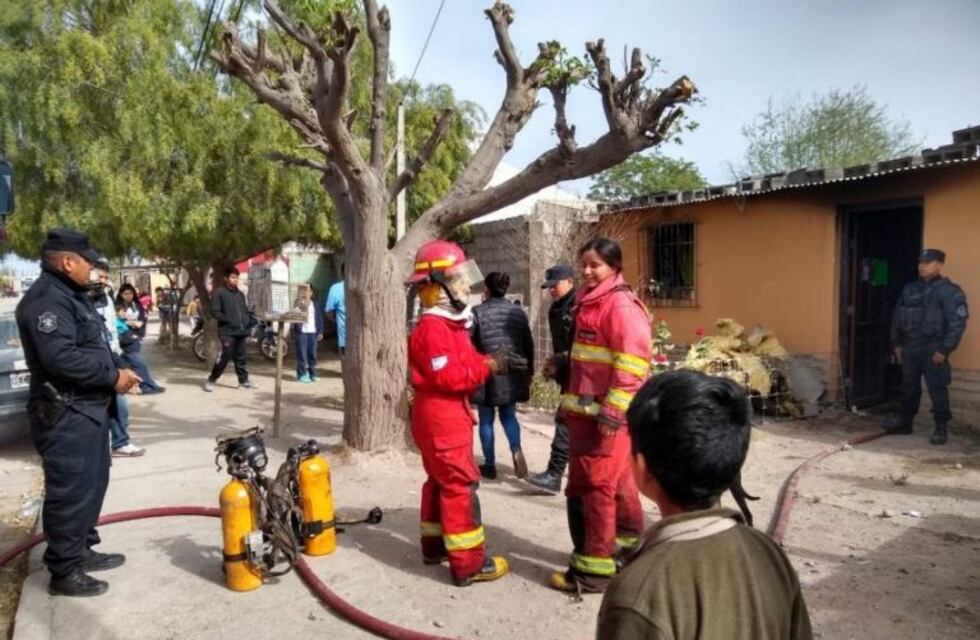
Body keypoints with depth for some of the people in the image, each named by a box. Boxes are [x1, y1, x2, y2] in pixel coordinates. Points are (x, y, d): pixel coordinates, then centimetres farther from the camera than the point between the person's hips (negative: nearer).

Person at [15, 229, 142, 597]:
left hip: (89, 409, 11)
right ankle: (64, 572, 10)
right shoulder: (46, 300, -18)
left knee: (92, 485, 20)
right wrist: (112, 376, -19)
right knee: (70, 493, -2)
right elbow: (61, 358, -29)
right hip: (65, 415, -11)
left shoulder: (72, 297, 17)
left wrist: (117, 370, 6)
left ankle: (82, 550, 34)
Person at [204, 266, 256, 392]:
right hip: (227, 332, -6)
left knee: (240, 358, 10)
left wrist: (248, 321, 9)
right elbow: (215, 312, -8)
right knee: (225, 357, -7)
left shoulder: (240, 294, 17)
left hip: (241, 331, 6)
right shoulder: (219, 293, -2)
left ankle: (244, 380, 16)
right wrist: (227, 320, -16)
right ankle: (211, 380, 6)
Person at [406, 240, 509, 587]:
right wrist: (485, 366, -22)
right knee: (460, 485, -6)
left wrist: (485, 362, -1)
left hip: (448, 415, 11)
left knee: (440, 481, 19)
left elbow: (463, 364, 15)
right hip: (441, 417, -11)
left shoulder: (451, 322, 13)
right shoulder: (433, 328, -20)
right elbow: (446, 376, -26)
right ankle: (468, 563, 2)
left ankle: (434, 545, 33)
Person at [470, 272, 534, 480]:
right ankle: (516, 449, -6)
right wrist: (528, 372, 20)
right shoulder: (519, 312, 5)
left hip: (486, 375, -3)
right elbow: (528, 345, 10)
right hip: (512, 375, 3)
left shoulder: (477, 312, -7)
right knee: (509, 415, 18)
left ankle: (489, 466, 15)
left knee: (486, 420, 10)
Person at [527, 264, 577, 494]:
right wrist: (554, 365, 9)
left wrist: (562, 360, -17)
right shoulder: (555, 310, 15)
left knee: (565, 420, -11)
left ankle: (554, 474, -9)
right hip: (567, 374, 9)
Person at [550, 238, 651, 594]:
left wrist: (612, 412, -22)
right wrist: (572, 403, 25)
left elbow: (632, 364, -21)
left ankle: (594, 567, 8)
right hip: (586, 409, 9)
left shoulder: (622, 306, -14)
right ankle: (630, 543, 35)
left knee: (592, 485, -3)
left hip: (606, 413, -9)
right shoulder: (589, 302, 16)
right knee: (616, 482, 20)